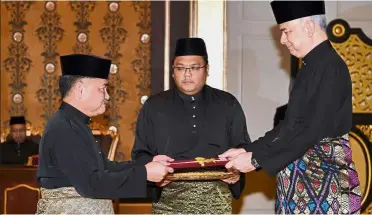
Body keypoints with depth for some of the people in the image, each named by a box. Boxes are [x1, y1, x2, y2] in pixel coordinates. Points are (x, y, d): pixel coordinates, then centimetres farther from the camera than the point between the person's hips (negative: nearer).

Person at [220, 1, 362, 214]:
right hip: (304, 182, 8)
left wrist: (256, 159, -15)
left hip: (321, 184, -8)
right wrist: (247, 151, 7)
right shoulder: (312, 66, 13)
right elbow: (290, 125, 15)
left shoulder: (329, 67, -15)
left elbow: (310, 131, -20)